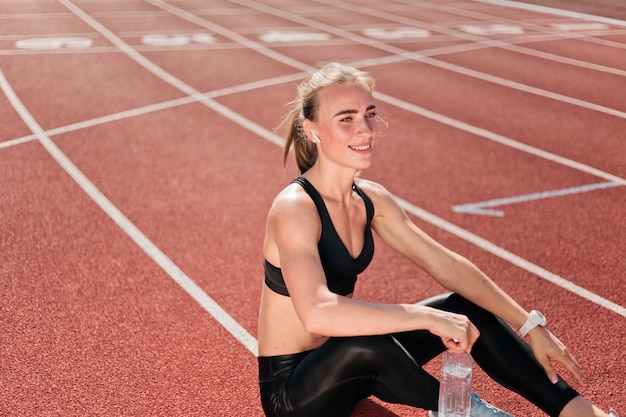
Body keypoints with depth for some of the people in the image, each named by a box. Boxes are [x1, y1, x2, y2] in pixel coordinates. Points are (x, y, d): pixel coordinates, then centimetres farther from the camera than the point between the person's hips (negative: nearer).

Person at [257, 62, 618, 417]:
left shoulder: (370, 199, -2)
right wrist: (427, 317, -39)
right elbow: (317, 313, -42)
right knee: (367, 344, -37)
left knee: (468, 309, -3)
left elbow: (447, 265, 1)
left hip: (350, 366, 7)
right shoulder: (295, 207, -26)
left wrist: (531, 325, -3)